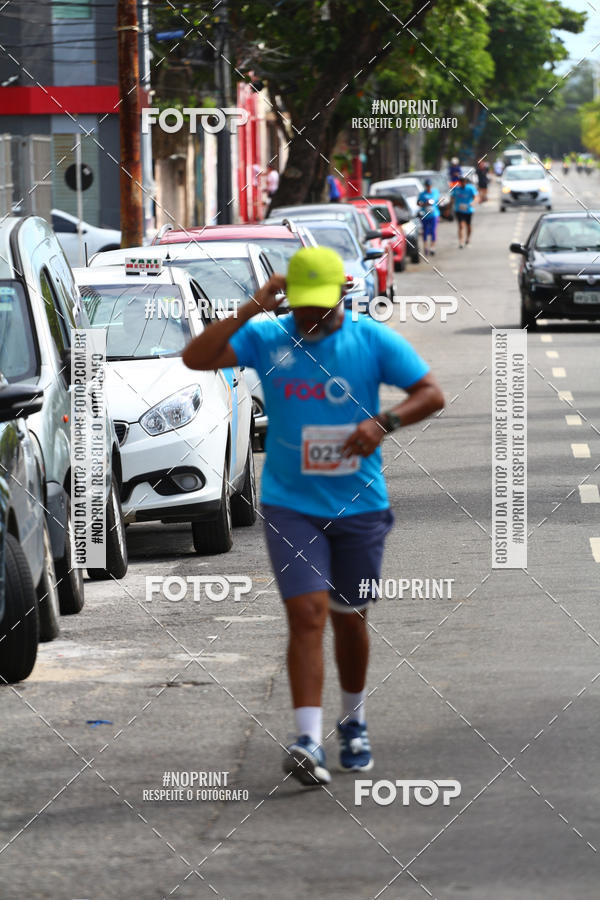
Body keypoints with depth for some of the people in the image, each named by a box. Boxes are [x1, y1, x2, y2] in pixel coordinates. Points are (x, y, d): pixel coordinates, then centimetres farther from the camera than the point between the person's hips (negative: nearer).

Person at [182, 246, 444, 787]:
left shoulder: (374, 341, -4)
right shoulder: (266, 339, -4)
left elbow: (432, 394, -2)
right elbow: (196, 359, -12)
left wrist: (385, 422, -20)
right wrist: (250, 311, -21)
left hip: (358, 504, 1)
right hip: (290, 504, -1)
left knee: (349, 617, 13)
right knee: (308, 614, -14)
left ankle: (354, 723, 35)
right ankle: (308, 741, -19)